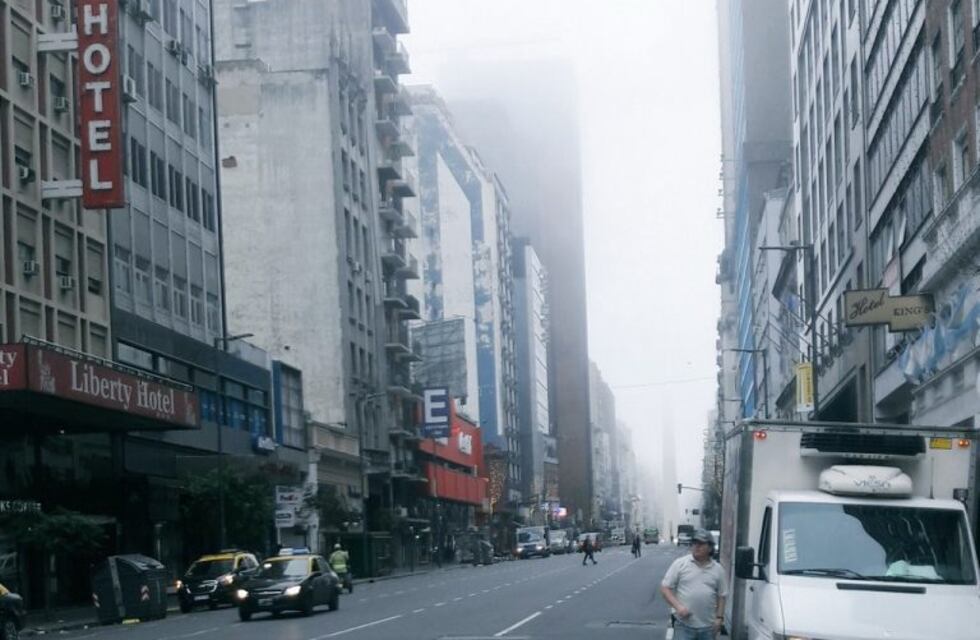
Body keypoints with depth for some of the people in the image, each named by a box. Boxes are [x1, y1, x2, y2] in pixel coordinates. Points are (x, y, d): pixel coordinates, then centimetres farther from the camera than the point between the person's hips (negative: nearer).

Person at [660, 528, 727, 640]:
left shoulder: (717, 569, 7)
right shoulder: (680, 564, -1)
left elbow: (722, 596, 13)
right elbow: (665, 588, -2)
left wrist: (719, 617, 4)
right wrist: (678, 606, -14)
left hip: (708, 627, 3)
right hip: (685, 625, -3)